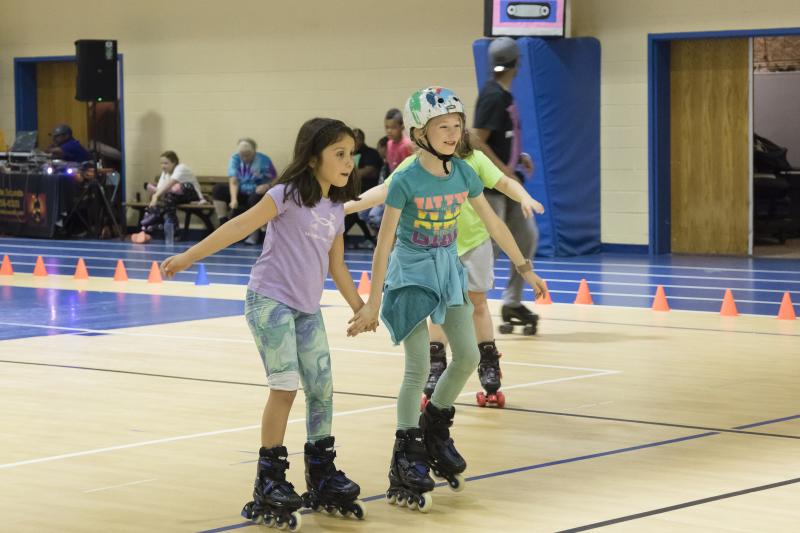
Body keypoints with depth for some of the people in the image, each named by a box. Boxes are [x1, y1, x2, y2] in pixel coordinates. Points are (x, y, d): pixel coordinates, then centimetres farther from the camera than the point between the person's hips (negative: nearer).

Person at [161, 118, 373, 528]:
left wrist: (358, 307, 26)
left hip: (307, 310, 7)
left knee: (322, 390, 8)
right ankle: (269, 482, -5)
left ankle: (322, 478, 21)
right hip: (270, 301, -7)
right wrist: (189, 256, -21)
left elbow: (336, 265, 20)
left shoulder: (335, 209, 9)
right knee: (285, 385, -14)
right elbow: (239, 227, -16)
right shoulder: (289, 195, -11)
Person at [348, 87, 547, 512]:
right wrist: (373, 304, -19)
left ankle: (435, 429, 25)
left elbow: (493, 223, 7)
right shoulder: (407, 180, -19)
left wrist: (525, 269, 9)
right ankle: (406, 460, -2)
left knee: (468, 356, 2)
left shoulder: (463, 173, -4)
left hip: (447, 269, 6)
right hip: (411, 272, -6)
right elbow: (384, 242, -18)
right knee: (419, 367, -10)